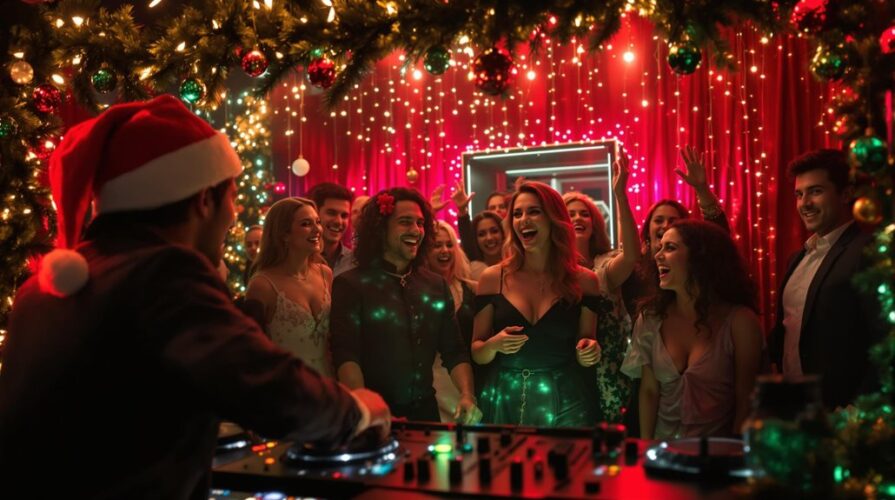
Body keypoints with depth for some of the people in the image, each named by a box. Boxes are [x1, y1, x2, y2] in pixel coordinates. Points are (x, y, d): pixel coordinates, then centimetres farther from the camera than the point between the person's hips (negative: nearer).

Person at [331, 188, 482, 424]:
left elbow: (454, 351, 8)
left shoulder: (437, 286, 7)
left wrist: (467, 395, -9)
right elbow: (346, 357, -16)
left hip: (425, 410, 5)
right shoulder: (351, 284, -7)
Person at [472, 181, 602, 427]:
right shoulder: (492, 278, -1)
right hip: (503, 403, 0)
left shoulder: (583, 281, -1)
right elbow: (477, 353, 4)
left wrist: (588, 352, -12)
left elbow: (582, 356, 8)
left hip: (564, 404, 0)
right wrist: (494, 344, -15)